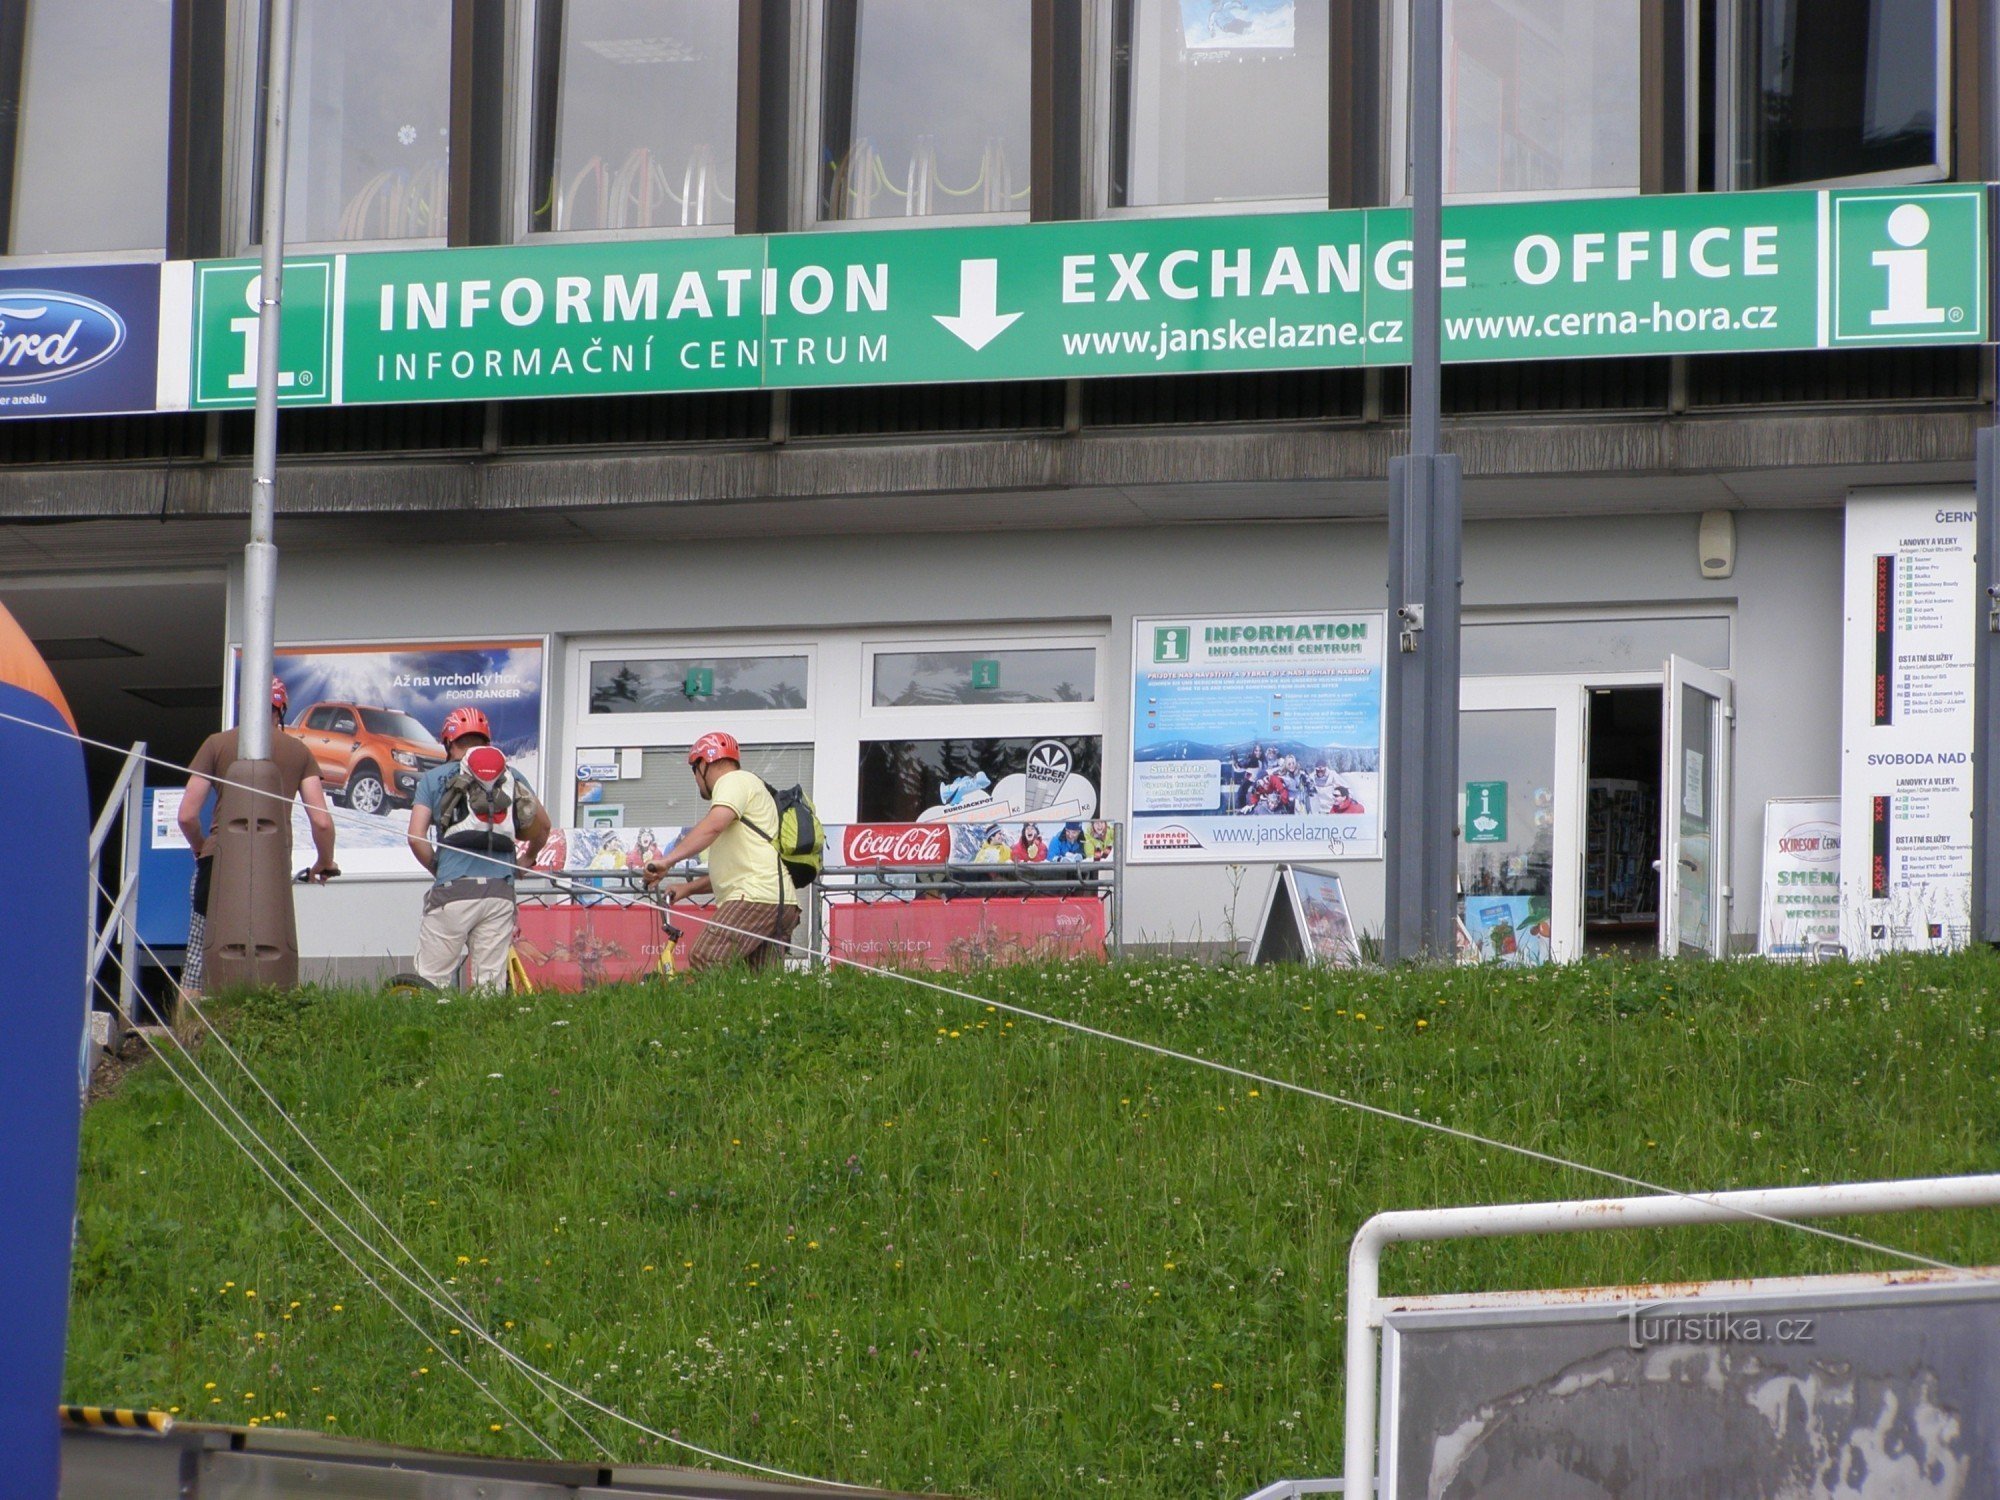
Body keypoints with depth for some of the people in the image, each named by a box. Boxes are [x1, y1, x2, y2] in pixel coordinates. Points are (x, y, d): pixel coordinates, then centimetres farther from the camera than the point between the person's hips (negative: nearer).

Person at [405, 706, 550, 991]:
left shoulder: (434, 778, 10)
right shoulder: (511, 775, 17)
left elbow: (416, 838, 0)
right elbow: (542, 826, 20)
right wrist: (529, 860, 39)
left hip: (453, 890, -3)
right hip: (501, 891, 3)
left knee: (430, 983, -1)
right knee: (492, 983, 5)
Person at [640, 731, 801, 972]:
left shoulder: (734, 781, 2)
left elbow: (713, 826, -19)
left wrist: (667, 860, -26)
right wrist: (687, 888, 27)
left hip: (756, 896, -10)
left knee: (703, 963, -20)